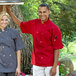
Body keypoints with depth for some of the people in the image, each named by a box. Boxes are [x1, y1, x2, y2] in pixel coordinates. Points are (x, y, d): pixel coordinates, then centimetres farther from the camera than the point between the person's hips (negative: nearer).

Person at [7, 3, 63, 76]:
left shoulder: (54, 28, -10)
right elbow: (20, 24, 22)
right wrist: (9, 12, 18)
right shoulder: (34, 24, 6)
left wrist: (54, 67, -13)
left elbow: (56, 49, -10)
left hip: (50, 64, -4)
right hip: (37, 64, 5)